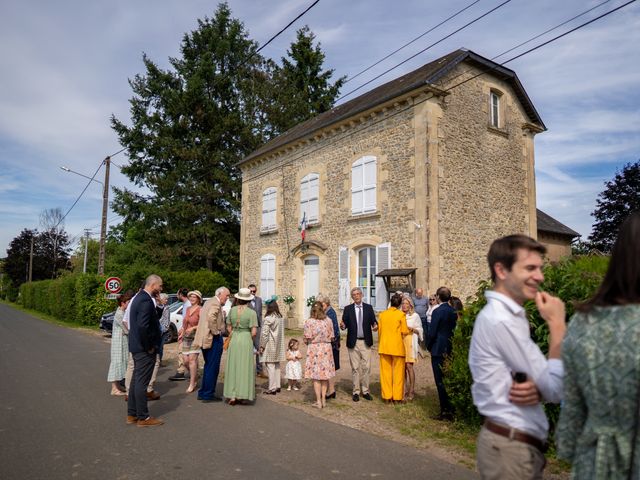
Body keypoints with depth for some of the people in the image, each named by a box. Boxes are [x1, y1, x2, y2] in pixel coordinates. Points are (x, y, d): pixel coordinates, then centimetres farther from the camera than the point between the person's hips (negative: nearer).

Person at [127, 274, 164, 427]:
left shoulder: (139, 297, 12)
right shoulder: (146, 301, -20)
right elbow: (143, 326, -28)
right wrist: (149, 347, -18)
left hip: (137, 347, 10)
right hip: (144, 349, -10)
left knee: (136, 380, 17)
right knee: (142, 382, -1)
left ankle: (132, 414, 28)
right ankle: (143, 418, 9)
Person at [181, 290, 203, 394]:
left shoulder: (200, 310, -8)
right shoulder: (188, 309, 15)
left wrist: (193, 328, -25)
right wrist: (182, 333, 22)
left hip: (195, 337, -7)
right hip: (186, 337, 7)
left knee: (192, 359, -11)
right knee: (186, 360, 5)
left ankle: (192, 384, -3)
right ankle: (194, 376, 27)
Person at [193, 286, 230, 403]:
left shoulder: (208, 302, 16)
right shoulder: (215, 303, -15)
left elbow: (202, 314, 23)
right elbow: (211, 317, -31)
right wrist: (216, 332, -20)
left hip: (205, 339, 10)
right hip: (214, 339, -10)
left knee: (208, 366, 18)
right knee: (213, 368, -2)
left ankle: (202, 393, 25)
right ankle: (208, 395, 5)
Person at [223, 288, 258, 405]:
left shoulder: (232, 310, 1)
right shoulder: (251, 313, -10)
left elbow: (228, 327, 8)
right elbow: (254, 332, -11)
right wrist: (249, 339, 7)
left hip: (234, 340, 3)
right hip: (246, 340, -3)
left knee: (233, 367, 11)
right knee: (245, 368, 8)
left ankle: (232, 396, 14)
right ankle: (242, 394, 10)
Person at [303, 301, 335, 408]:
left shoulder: (309, 321, -9)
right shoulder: (328, 320, -1)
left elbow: (307, 339, -9)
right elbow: (331, 337, 3)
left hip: (314, 349, -3)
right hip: (326, 348, 3)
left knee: (316, 377, 6)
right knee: (325, 375, 13)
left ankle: (319, 401, 10)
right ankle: (323, 399, 18)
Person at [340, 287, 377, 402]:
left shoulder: (369, 307, 5)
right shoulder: (348, 309, 3)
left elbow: (373, 321, 0)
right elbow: (345, 323, -3)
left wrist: (375, 326, -21)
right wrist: (343, 325, -25)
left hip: (366, 342, 1)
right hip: (353, 342, -1)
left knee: (366, 367, 4)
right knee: (355, 368, 5)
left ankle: (365, 391, 17)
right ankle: (356, 391, 15)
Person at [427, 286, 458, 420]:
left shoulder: (438, 312, -16)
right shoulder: (454, 312, 4)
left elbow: (432, 332, -15)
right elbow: (455, 330, 10)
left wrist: (429, 347, 0)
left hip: (438, 350, -7)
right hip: (450, 351, 7)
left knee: (440, 381, 0)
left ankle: (445, 411, 5)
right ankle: (451, 409, 22)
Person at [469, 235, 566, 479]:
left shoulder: (509, 315, 8)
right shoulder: (500, 320, -22)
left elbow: (545, 381, 10)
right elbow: (557, 389, -19)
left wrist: (536, 390, -13)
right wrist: (557, 323, -15)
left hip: (519, 442, 8)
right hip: (511, 448, -8)